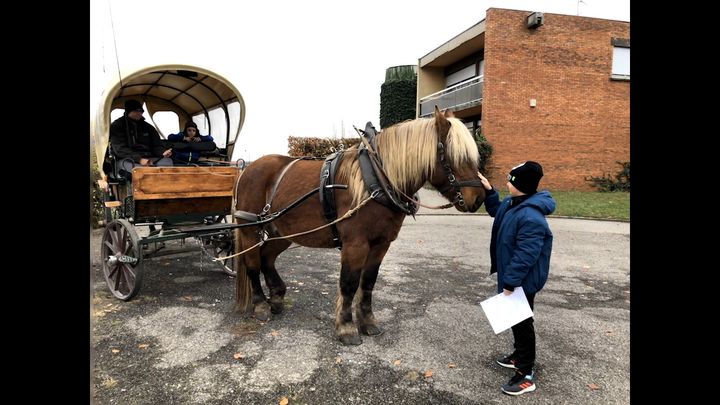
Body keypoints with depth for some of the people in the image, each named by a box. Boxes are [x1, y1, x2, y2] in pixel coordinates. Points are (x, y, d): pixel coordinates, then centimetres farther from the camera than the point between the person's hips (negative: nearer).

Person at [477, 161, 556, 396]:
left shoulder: (531, 218, -31)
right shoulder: (512, 204, 0)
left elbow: (524, 256, -31)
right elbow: (496, 211, 24)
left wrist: (510, 283, -25)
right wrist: (488, 191, 10)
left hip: (523, 282, -10)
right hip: (512, 276, 10)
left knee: (522, 323, 3)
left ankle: (526, 375, 17)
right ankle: (520, 355, 42)